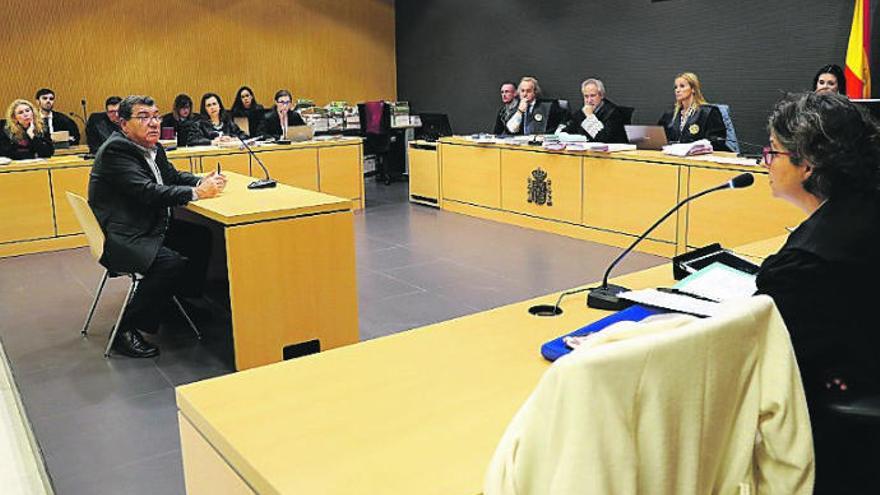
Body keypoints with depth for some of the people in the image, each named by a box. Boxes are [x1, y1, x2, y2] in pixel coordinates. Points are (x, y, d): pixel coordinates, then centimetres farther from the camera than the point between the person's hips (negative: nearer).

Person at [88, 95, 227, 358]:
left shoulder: (153, 148, 10)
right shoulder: (115, 150, -18)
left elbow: (173, 175, 17)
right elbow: (147, 192, -28)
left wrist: (202, 181, -5)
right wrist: (197, 193, -29)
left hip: (150, 226, 10)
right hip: (119, 238, -10)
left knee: (203, 238, 1)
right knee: (170, 262, -29)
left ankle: (187, 297, 22)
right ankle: (126, 330, -14)